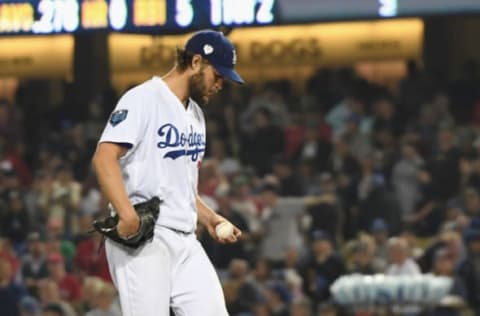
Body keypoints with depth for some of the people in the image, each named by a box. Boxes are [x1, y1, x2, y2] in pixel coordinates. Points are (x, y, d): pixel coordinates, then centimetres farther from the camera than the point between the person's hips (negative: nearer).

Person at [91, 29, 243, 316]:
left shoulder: (196, 114, 22)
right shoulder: (143, 99, -6)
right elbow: (104, 157, -18)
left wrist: (209, 218, 16)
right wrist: (128, 214, -29)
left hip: (185, 241, 8)